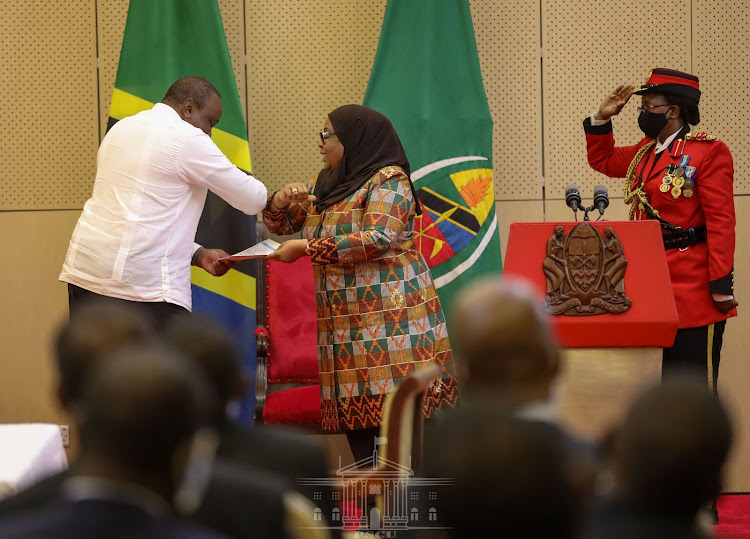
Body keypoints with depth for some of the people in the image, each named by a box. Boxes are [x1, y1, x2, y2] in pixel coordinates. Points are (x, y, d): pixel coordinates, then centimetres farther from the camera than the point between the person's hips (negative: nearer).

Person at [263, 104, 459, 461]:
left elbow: (379, 239, -18)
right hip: (344, 321, 7)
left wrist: (305, 247, -16)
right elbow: (281, 224, 25)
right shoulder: (326, 186, 19)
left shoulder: (388, 179, -5)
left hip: (388, 317, -7)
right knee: (354, 409, 3)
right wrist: (281, 201, 0)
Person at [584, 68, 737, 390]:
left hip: (693, 290, -8)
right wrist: (601, 119, 14)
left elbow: (721, 223, -14)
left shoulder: (710, 152, -10)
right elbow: (602, 160, 31)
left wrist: (722, 287, -18)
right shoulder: (645, 152, 13)